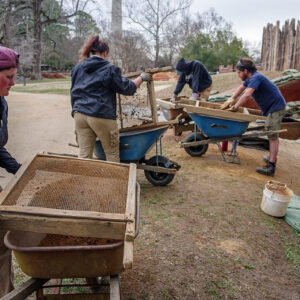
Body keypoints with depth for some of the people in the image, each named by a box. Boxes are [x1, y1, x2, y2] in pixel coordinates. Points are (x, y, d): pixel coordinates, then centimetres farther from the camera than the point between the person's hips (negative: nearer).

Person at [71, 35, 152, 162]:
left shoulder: (77, 68, 16)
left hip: (79, 114, 6)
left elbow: (73, 92, 21)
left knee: (84, 155, 7)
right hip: (101, 116, -5)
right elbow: (126, 88, 0)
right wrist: (142, 77, 15)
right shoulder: (110, 69, -2)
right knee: (112, 154, 9)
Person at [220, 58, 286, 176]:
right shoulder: (250, 77, 8)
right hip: (271, 107, 10)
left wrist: (234, 107, -26)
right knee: (271, 134, 19)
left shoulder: (256, 78, -24)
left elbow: (247, 95, -36)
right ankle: (272, 157, 32)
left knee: (272, 135, -11)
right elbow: (241, 88, 22)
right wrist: (231, 99, 10)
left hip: (276, 107, -10)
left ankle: (271, 166, -10)